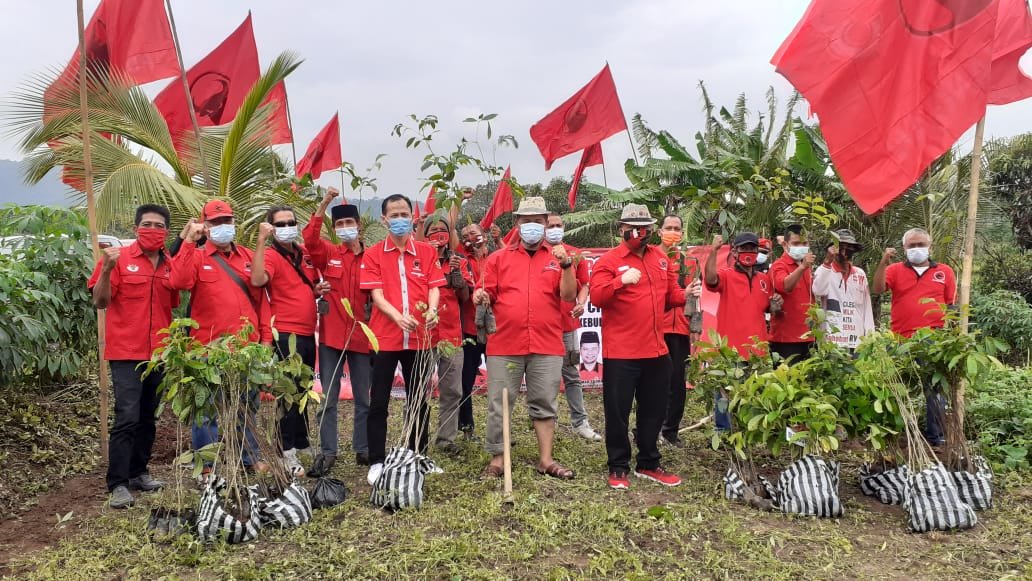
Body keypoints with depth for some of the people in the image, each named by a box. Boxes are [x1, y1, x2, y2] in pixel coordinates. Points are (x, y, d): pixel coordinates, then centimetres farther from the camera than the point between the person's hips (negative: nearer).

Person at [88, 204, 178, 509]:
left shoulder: (172, 265, 8)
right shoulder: (119, 259, -5)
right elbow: (100, 302, -7)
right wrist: (106, 269, -22)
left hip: (159, 353, 5)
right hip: (126, 352, -5)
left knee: (148, 418, 13)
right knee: (127, 418, -10)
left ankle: (138, 472, 24)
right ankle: (117, 484, -3)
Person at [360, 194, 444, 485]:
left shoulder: (426, 251, 7)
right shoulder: (373, 254, 1)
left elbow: (433, 287, 2)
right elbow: (376, 294, -8)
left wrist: (431, 310, -20)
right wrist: (398, 316, -26)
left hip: (419, 337, 2)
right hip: (384, 337, -2)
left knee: (418, 400, 12)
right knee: (379, 401, 2)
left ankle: (418, 458, 24)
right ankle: (376, 462, 11)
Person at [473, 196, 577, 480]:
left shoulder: (557, 257, 8)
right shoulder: (498, 258, 9)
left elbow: (569, 296, -3)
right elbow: (488, 294, 9)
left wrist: (566, 265, -16)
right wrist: (481, 296, -14)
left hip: (547, 346, 0)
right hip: (505, 344, 0)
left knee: (545, 404, 8)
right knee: (499, 405, 4)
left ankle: (546, 460, 18)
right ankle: (497, 459, 15)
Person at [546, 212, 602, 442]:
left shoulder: (575, 254, 6)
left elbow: (583, 284, 10)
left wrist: (581, 303, -7)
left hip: (566, 322, 2)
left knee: (571, 374, 9)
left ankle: (580, 422, 14)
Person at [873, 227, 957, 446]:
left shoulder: (945, 272, 9)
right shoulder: (895, 270, 7)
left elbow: (952, 306, 11)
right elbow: (878, 289, -9)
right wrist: (884, 262, -19)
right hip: (901, 341, 0)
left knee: (934, 390, 2)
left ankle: (935, 435, 11)